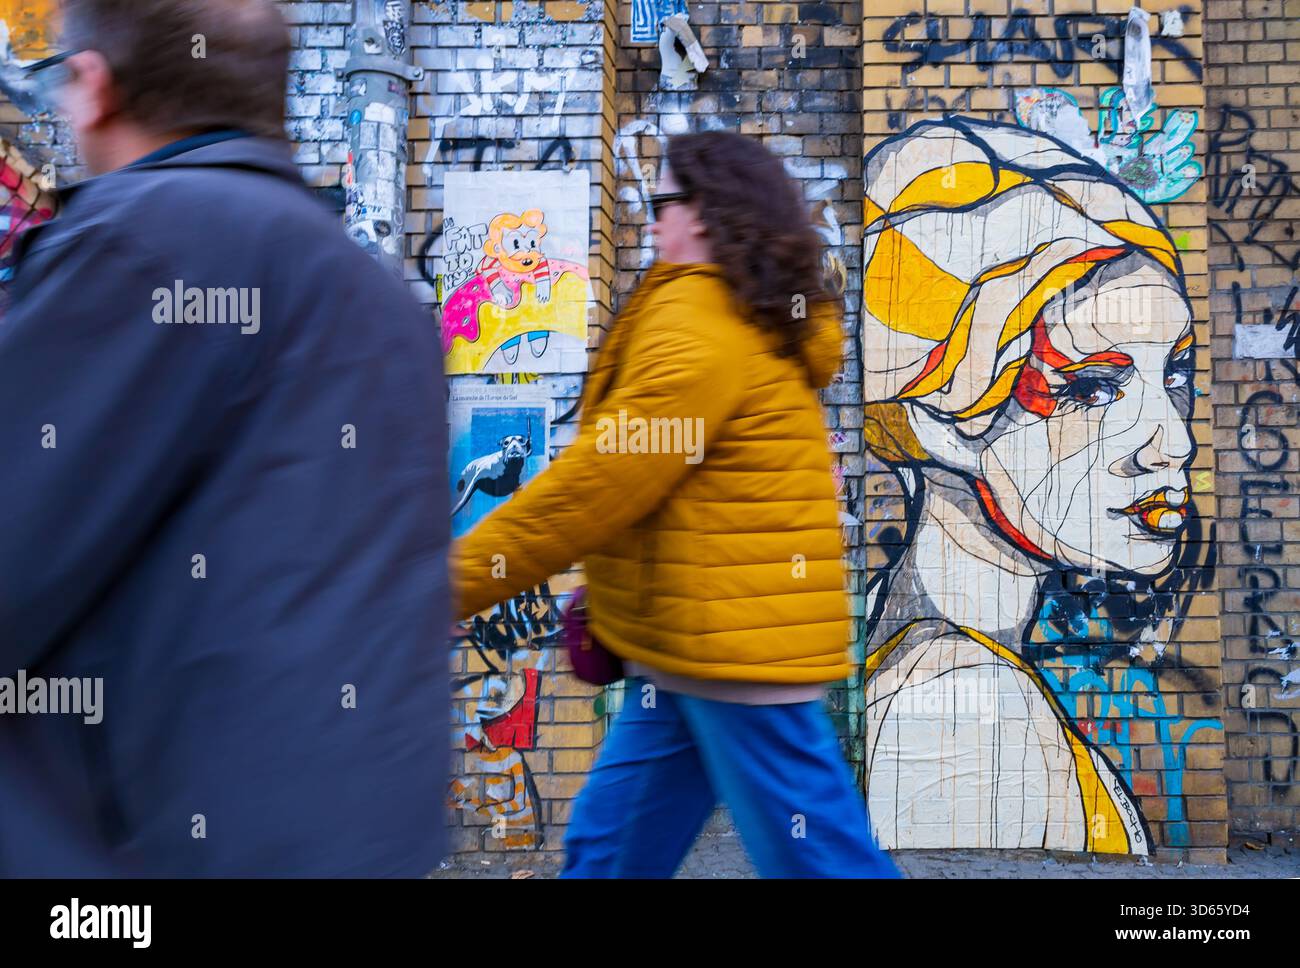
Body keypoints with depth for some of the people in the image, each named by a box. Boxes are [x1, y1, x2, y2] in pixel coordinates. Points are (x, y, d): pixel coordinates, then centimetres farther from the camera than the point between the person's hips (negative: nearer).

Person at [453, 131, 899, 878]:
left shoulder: (696, 319, -14)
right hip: (698, 647, 10)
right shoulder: (753, 319, 16)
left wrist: (460, 579, -12)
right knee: (606, 850, 17)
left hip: (733, 646, -10)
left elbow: (601, 481, -18)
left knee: (815, 857, 1)